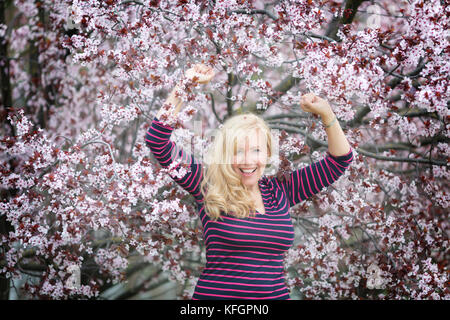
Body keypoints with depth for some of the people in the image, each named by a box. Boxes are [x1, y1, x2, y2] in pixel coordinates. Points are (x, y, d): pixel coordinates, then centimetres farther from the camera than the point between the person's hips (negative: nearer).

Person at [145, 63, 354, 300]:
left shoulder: (281, 191, 4)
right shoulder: (208, 187, -4)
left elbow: (339, 160, 11)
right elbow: (157, 141, -10)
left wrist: (326, 114, -1)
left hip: (276, 294, 3)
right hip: (214, 294, -3)